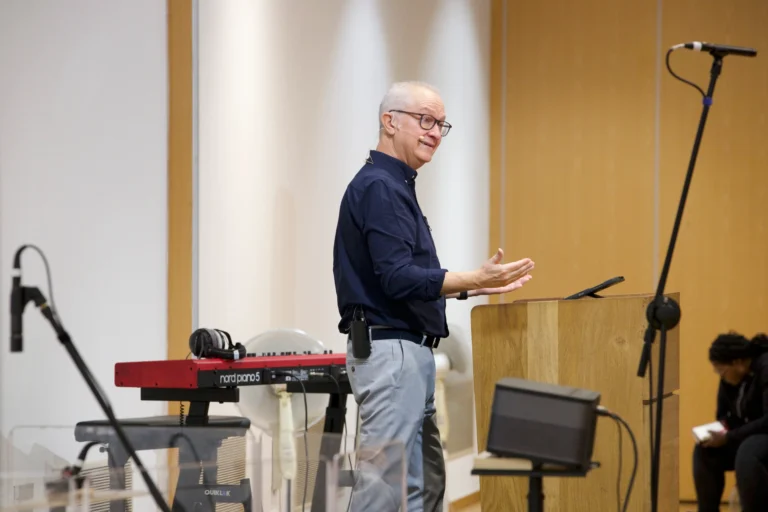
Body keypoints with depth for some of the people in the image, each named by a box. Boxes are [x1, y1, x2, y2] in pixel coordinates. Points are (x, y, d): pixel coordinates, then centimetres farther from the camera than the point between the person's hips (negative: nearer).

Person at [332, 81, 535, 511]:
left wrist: (472, 285, 18)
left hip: (410, 352, 11)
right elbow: (397, 278, -23)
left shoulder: (396, 185, 18)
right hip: (389, 350, -11)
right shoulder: (379, 187, -14)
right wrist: (474, 280, -24)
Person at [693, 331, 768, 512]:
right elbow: (724, 414, 16)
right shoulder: (730, 377, 4)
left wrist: (729, 438, -26)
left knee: (747, 453, -36)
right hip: (751, 435, 9)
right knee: (705, 450, -7)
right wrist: (720, 429, -8)